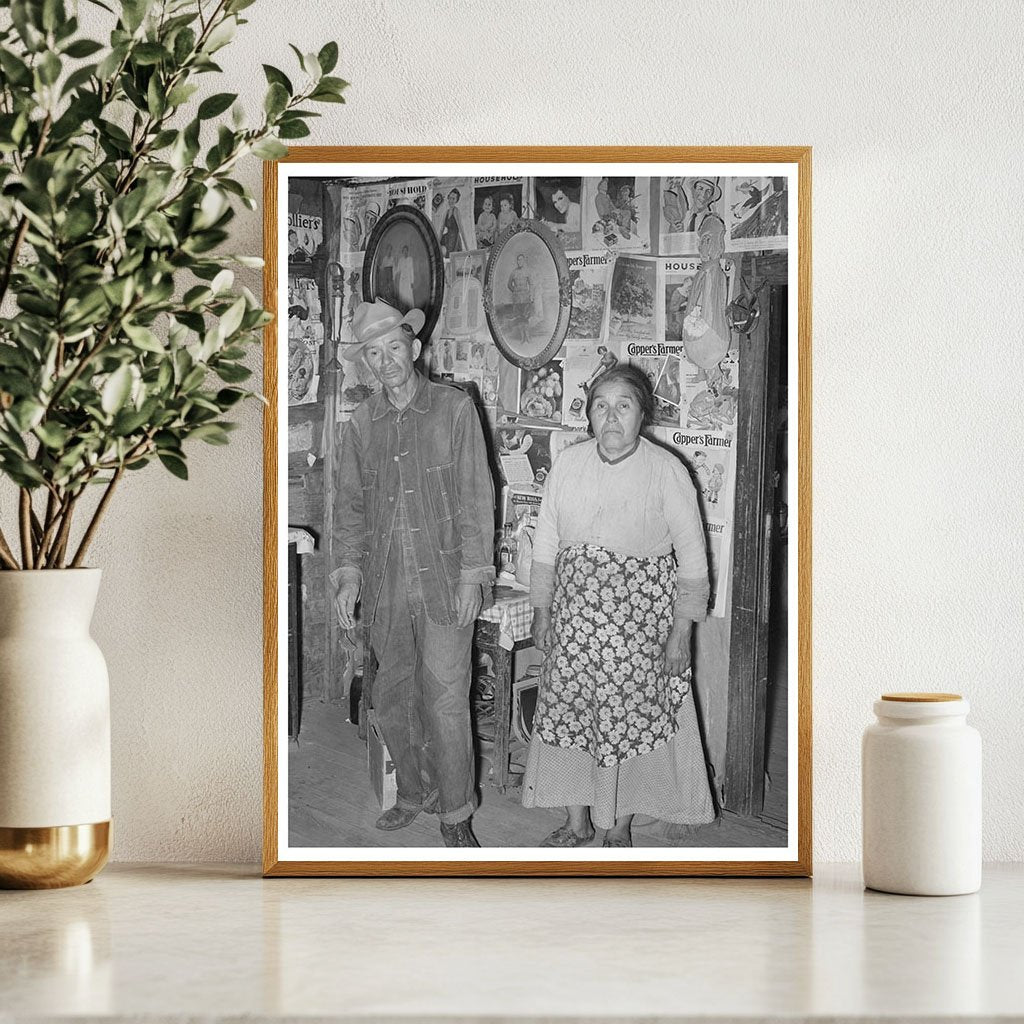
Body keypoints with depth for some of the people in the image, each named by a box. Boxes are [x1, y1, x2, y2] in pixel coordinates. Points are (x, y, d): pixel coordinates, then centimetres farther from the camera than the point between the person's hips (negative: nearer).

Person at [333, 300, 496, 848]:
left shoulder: (454, 408, -2)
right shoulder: (361, 423, 9)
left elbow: (476, 495, -4)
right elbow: (350, 504, 14)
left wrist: (472, 574, -9)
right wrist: (349, 570, 4)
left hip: (443, 582, -4)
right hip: (386, 586, 4)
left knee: (445, 702, -5)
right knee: (390, 699, 11)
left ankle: (455, 813, 7)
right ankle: (413, 793, 30)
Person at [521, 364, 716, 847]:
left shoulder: (666, 471, -10)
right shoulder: (568, 464, 1)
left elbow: (692, 557, -6)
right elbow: (546, 544, 8)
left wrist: (680, 632, -8)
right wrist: (541, 613, 8)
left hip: (639, 621, -3)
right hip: (573, 616, 3)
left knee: (627, 721, 3)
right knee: (568, 712, 7)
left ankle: (619, 827, 20)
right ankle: (577, 822, 23)